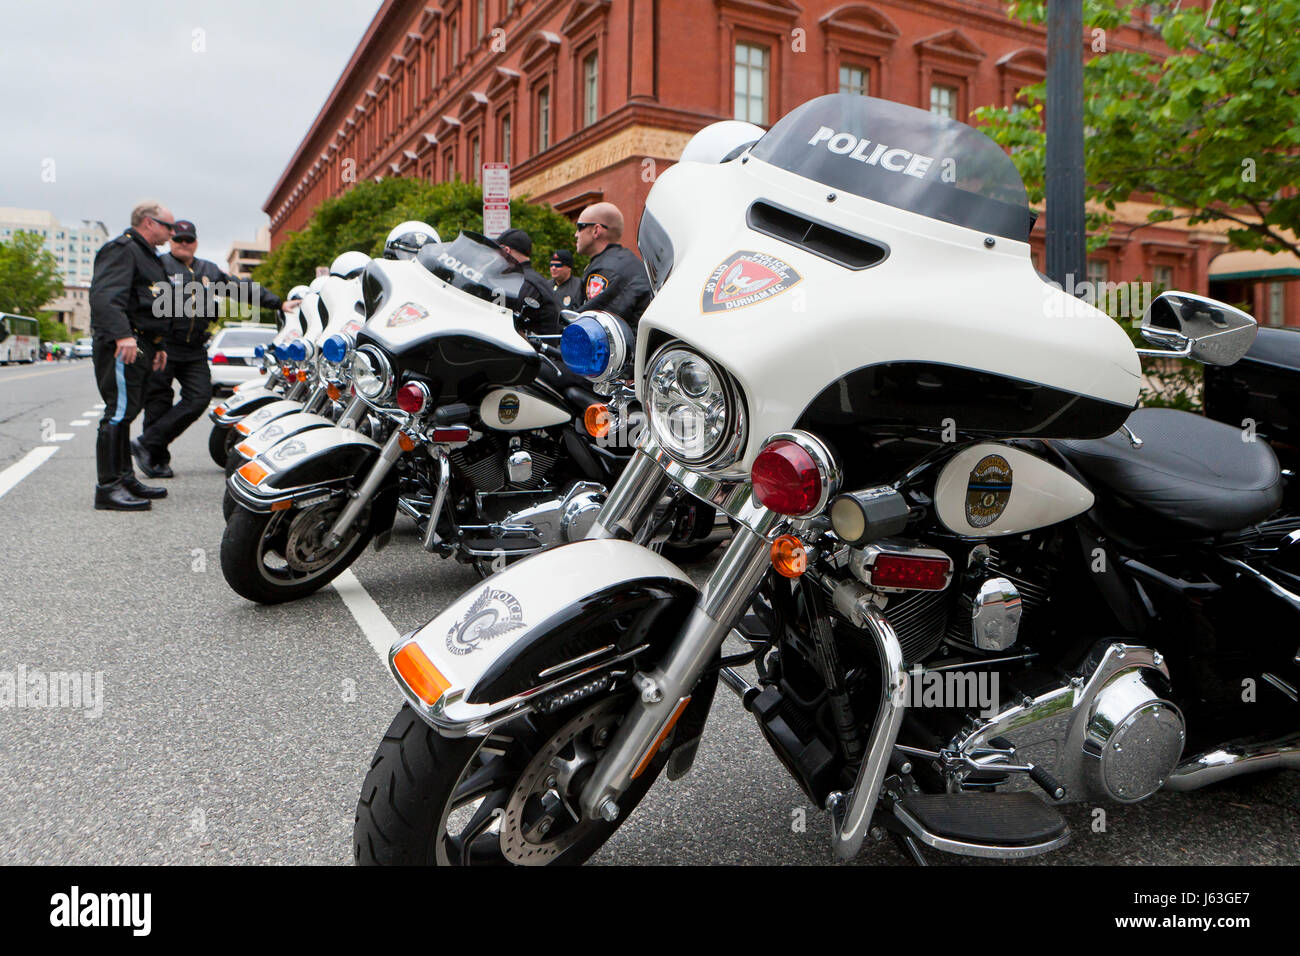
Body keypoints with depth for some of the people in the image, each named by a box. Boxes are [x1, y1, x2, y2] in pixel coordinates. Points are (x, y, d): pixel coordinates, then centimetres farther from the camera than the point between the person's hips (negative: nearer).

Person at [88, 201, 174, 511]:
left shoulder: (146, 255, 27)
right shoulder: (122, 249, -7)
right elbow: (104, 295, -22)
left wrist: (158, 346, 28)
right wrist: (122, 335, -34)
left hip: (138, 345, 11)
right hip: (121, 346, -11)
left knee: (125, 412, 14)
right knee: (120, 411, -14)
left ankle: (125, 478, 21)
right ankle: (108, 487, -14)